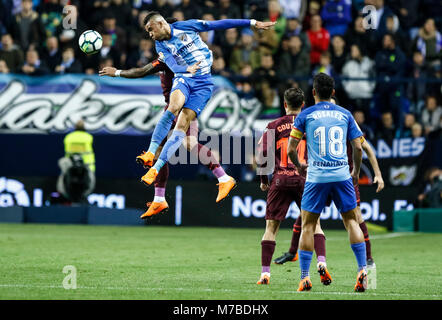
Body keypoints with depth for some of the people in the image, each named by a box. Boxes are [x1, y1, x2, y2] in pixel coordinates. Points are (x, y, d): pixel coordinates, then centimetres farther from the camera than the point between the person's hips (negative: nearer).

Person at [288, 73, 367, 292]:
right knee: (351, 220, 10)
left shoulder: (305, 115, 3)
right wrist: (356, 172, 23)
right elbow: (358, 147, 7)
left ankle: (304, 278, 0)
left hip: (316, 176, -2)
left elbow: (290, 149, 2)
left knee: (308, 225, 5)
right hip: (342, 175, 2)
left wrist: (298, 165, 23)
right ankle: (362, 270, -1)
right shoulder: (345, 114, 8)